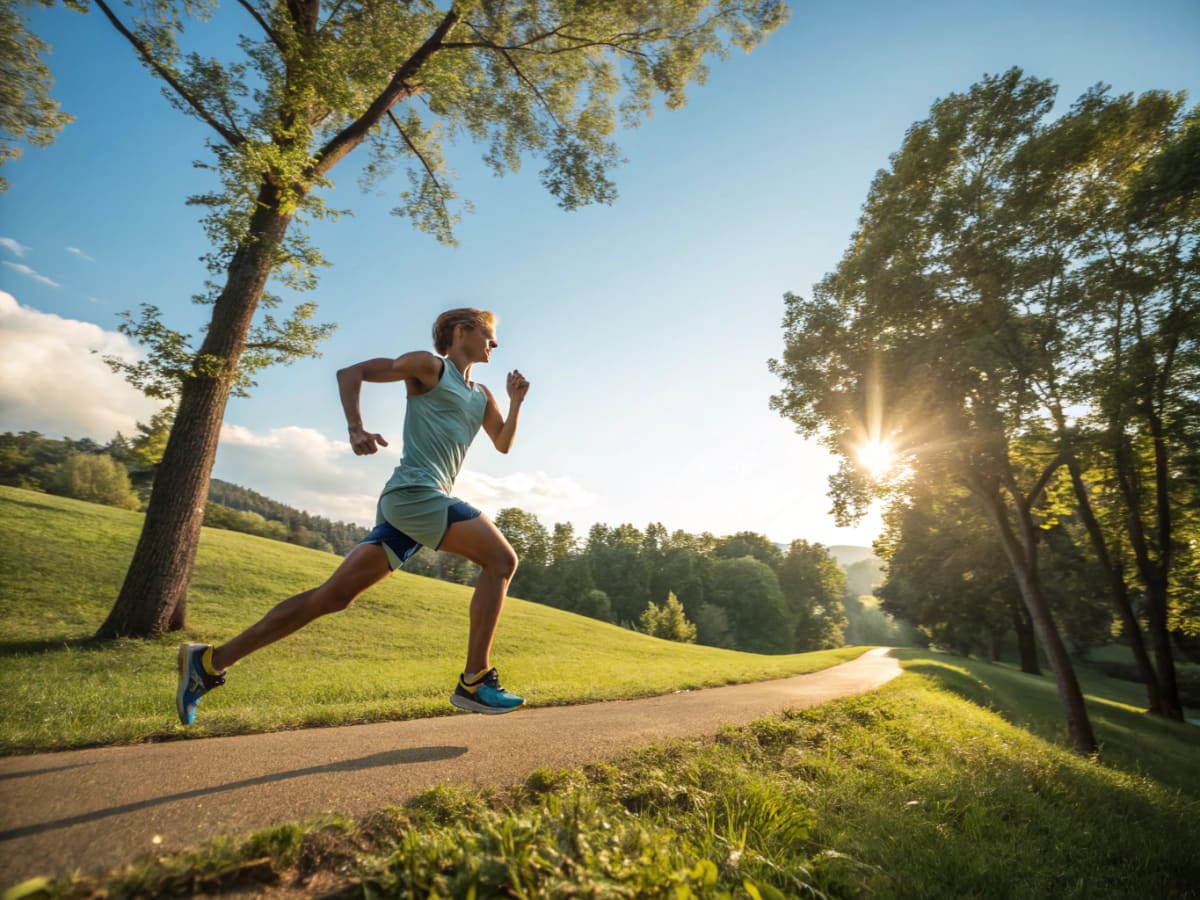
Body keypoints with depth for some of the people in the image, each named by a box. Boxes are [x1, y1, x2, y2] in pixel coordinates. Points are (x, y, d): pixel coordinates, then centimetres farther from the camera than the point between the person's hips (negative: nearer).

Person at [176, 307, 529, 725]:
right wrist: (356, 429, -13)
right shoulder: (429, 366, 3)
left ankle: (210, 661, 14)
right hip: (415, 493, -8)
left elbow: (504, 444, 28)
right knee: (501, 559, -11)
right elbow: (350, 372, 3)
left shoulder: (481, 397, 25)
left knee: (332, 596, 6)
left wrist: (516, 402, 12)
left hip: (408, 503, 8)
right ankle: (475, 682, -9)